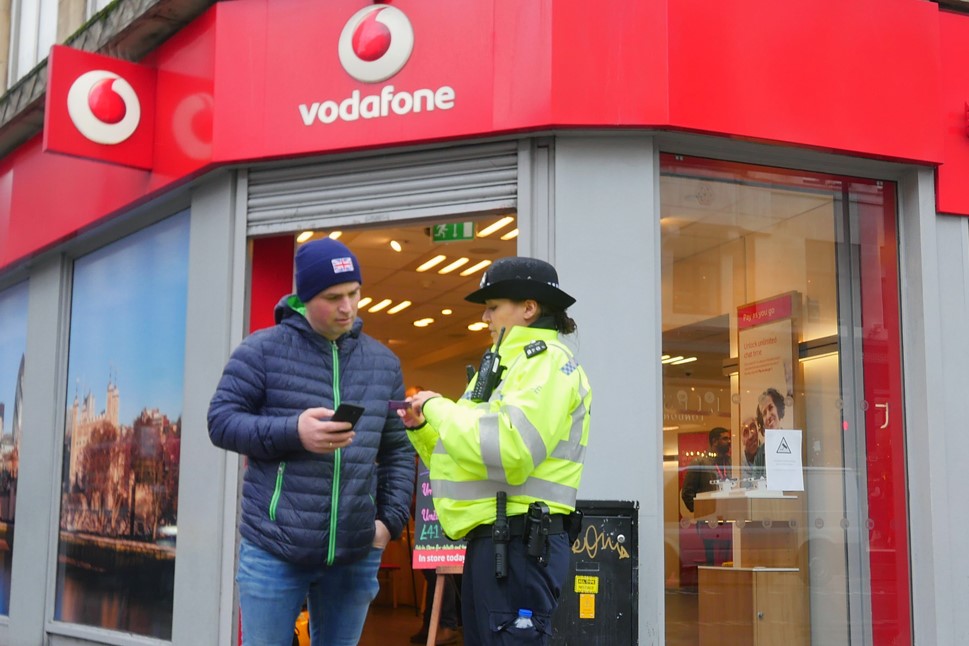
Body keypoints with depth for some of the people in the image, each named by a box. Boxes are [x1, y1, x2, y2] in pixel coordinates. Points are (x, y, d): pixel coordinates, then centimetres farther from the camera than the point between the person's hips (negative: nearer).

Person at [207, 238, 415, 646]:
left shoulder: (383, 361, 10)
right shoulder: (262, 350, -3)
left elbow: (398, 450, 15)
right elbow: (220, 421, -5)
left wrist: (391, 519, 3)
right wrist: (292, 432, -20)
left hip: (356, 556, 4)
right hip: (275, 551, -3)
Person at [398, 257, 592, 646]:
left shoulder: (547, 361, -9)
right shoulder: (509, 363, 23)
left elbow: (511, 449, -25)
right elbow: (469, 457, 25)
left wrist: (440, 408, -13)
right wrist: (422, 428, 9)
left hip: (520, 542, -10)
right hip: (492, 539, 10)